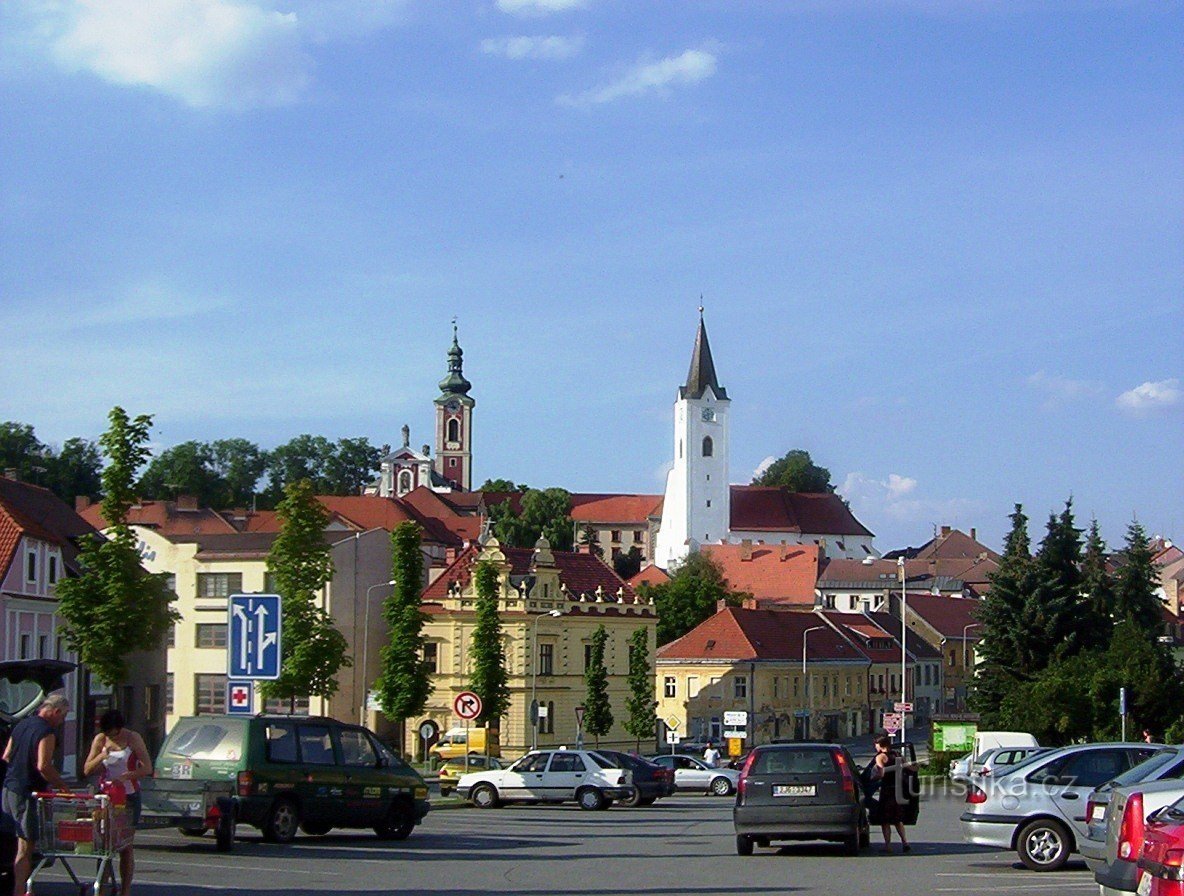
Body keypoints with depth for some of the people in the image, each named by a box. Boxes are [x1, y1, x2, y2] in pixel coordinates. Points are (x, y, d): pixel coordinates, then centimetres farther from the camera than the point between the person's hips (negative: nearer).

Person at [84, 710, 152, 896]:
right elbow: (87, 770, 1)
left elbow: (147, 768, -13)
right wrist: (101, 757, -18)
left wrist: (126, 776, -27)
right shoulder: (100, 740, 2)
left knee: (125, 847, 0)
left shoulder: (133, 739, -7)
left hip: (128, 797, -3)